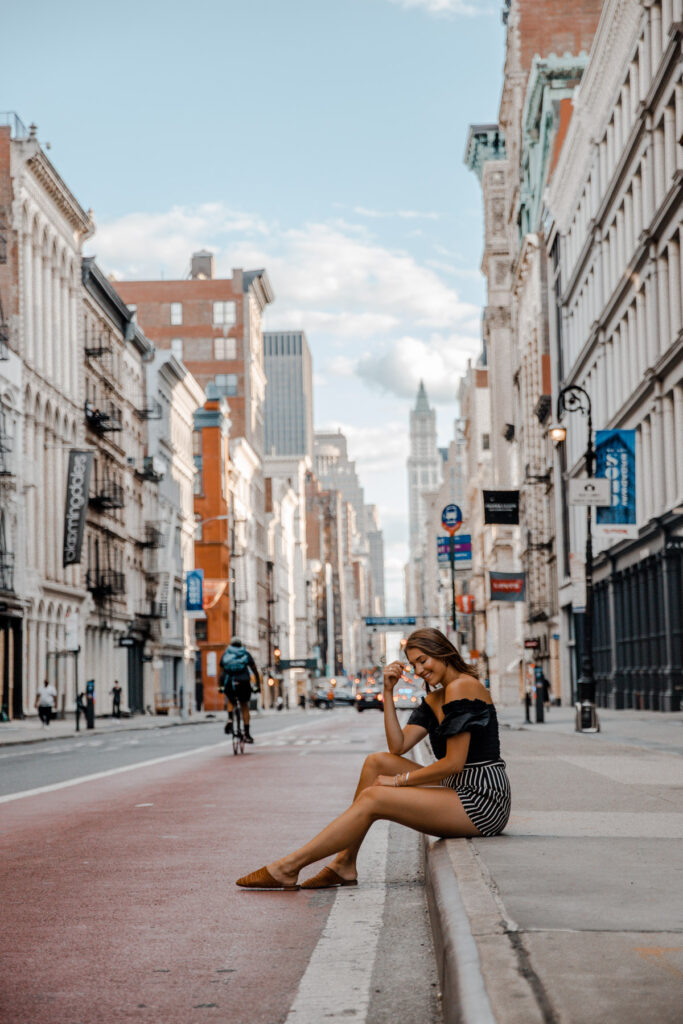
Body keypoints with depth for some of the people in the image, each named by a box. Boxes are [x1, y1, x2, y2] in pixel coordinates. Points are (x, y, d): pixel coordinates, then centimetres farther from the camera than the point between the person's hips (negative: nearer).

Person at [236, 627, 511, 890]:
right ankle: (345, 864, 2)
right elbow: (398, 746, 7)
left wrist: (400, 780, -8)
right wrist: (388, 692, 1)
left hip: (482, 802, -9)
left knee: (373, 798, -15)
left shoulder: (462, 687, -13)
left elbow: (454, 763, -18)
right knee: (377, 762, 4)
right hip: (459, 790, 9)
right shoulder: (435, 699, 17)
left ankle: (289, 866, -11)